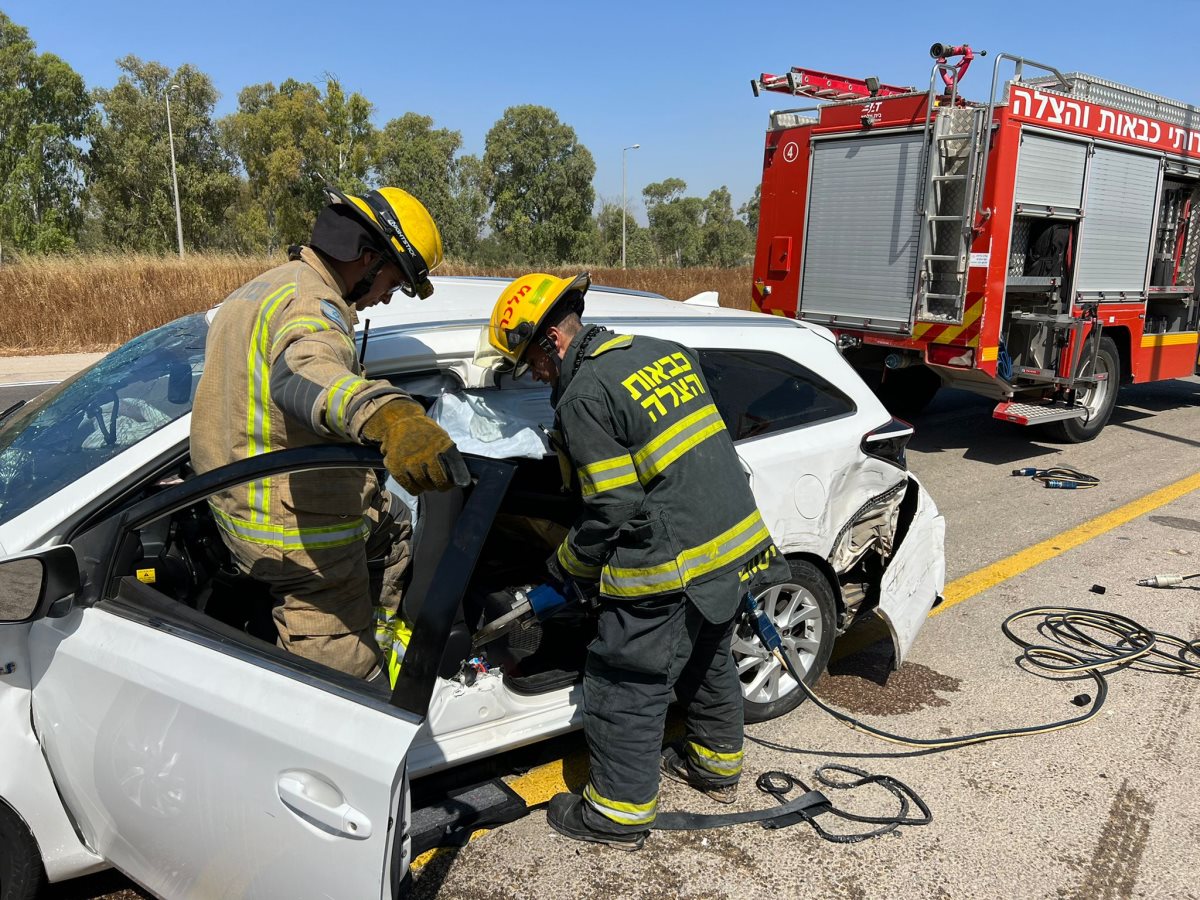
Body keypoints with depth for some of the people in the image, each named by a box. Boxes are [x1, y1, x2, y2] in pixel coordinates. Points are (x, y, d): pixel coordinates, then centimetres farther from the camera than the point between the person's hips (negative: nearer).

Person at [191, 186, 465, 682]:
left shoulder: (263, 287, 11)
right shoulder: (313, 304, -23)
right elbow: (303, 375, -48)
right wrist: (387, 415, -66)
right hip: (301, 537, -10)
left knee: (393, 520, 32)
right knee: (354, 691, -3)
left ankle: (382, 634, 37)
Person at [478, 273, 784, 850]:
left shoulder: (584, 397, -16)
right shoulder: (664, 352, 10)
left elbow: (612, 508, -16)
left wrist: (566, 566, 1)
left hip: (670, 566, -9)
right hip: (732, 540, 9)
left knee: (625, 688, 8)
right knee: (709, 660, 28)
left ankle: (620, 814, 23)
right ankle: (716, 764, 48)